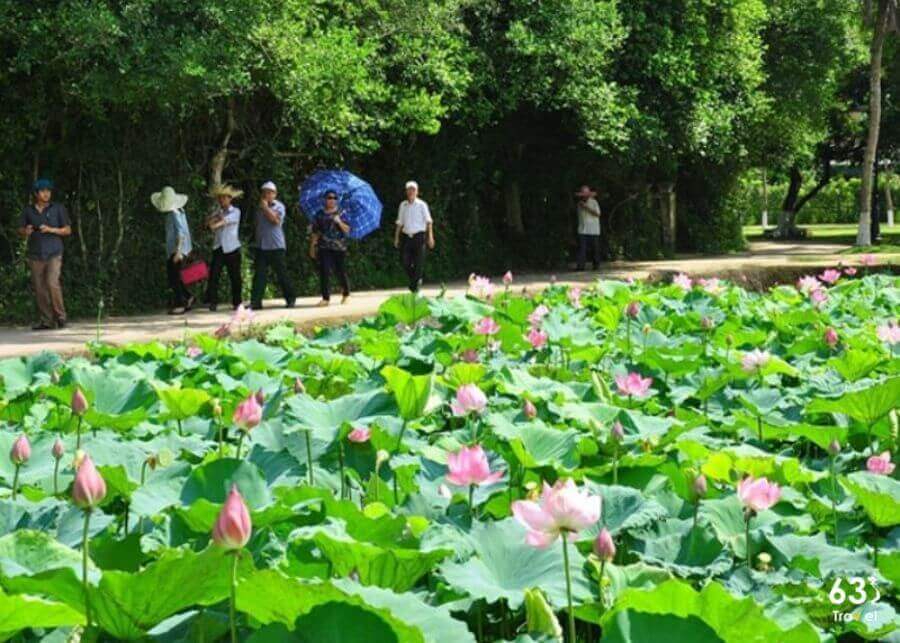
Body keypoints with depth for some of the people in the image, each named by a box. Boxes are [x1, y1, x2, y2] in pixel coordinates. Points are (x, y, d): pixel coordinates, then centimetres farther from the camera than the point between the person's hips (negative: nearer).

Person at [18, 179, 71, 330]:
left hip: (54, 253, -3)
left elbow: (68, 230, 0)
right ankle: (46, 321, 7)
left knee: (52, 283, -19)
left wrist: (51, 230, -17)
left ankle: (60, 316, -3)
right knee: (39, 289, 0)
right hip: (35, 255, 3)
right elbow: (21, 231, 9)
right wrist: (26, 231, -16)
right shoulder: (28, 210, 4)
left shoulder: (58, 208, -2)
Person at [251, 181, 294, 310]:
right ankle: (255, 301, -7)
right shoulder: (260, 208, 14)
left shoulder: (279, 206, 0)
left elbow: (276, 219, -17)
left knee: (282, 274, 2)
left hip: (276, 246, -4)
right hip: (261, 246, 4)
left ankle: (290, 299, 13)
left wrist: (266, 207, -12)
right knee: (259, 274, -4)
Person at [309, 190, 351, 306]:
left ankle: (346, 294, 30)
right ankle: (326, 298, -7)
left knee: (341, 271, 7)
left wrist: (339, 222, -19)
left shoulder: (341, 213, 5)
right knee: (324, 272, -9)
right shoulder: (320, 214, 8)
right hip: (324, 248, 1)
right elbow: (315, 232, 10)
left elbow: (347, 230, -2)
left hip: (339, 247, -1)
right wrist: (312, 247, 8)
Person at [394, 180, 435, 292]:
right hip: (406, 236, 3)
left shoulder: (421, 205, 0)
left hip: (418, 236, -3)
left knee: (418, 262, -4)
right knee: (404, 261, -4)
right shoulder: (403, 205, 11)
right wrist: (396, 237, 12)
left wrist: (430, 236, -14)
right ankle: (417, 279, 20)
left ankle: (415, 286, 6)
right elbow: (399, 223, 17)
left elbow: (428, 221, -4)